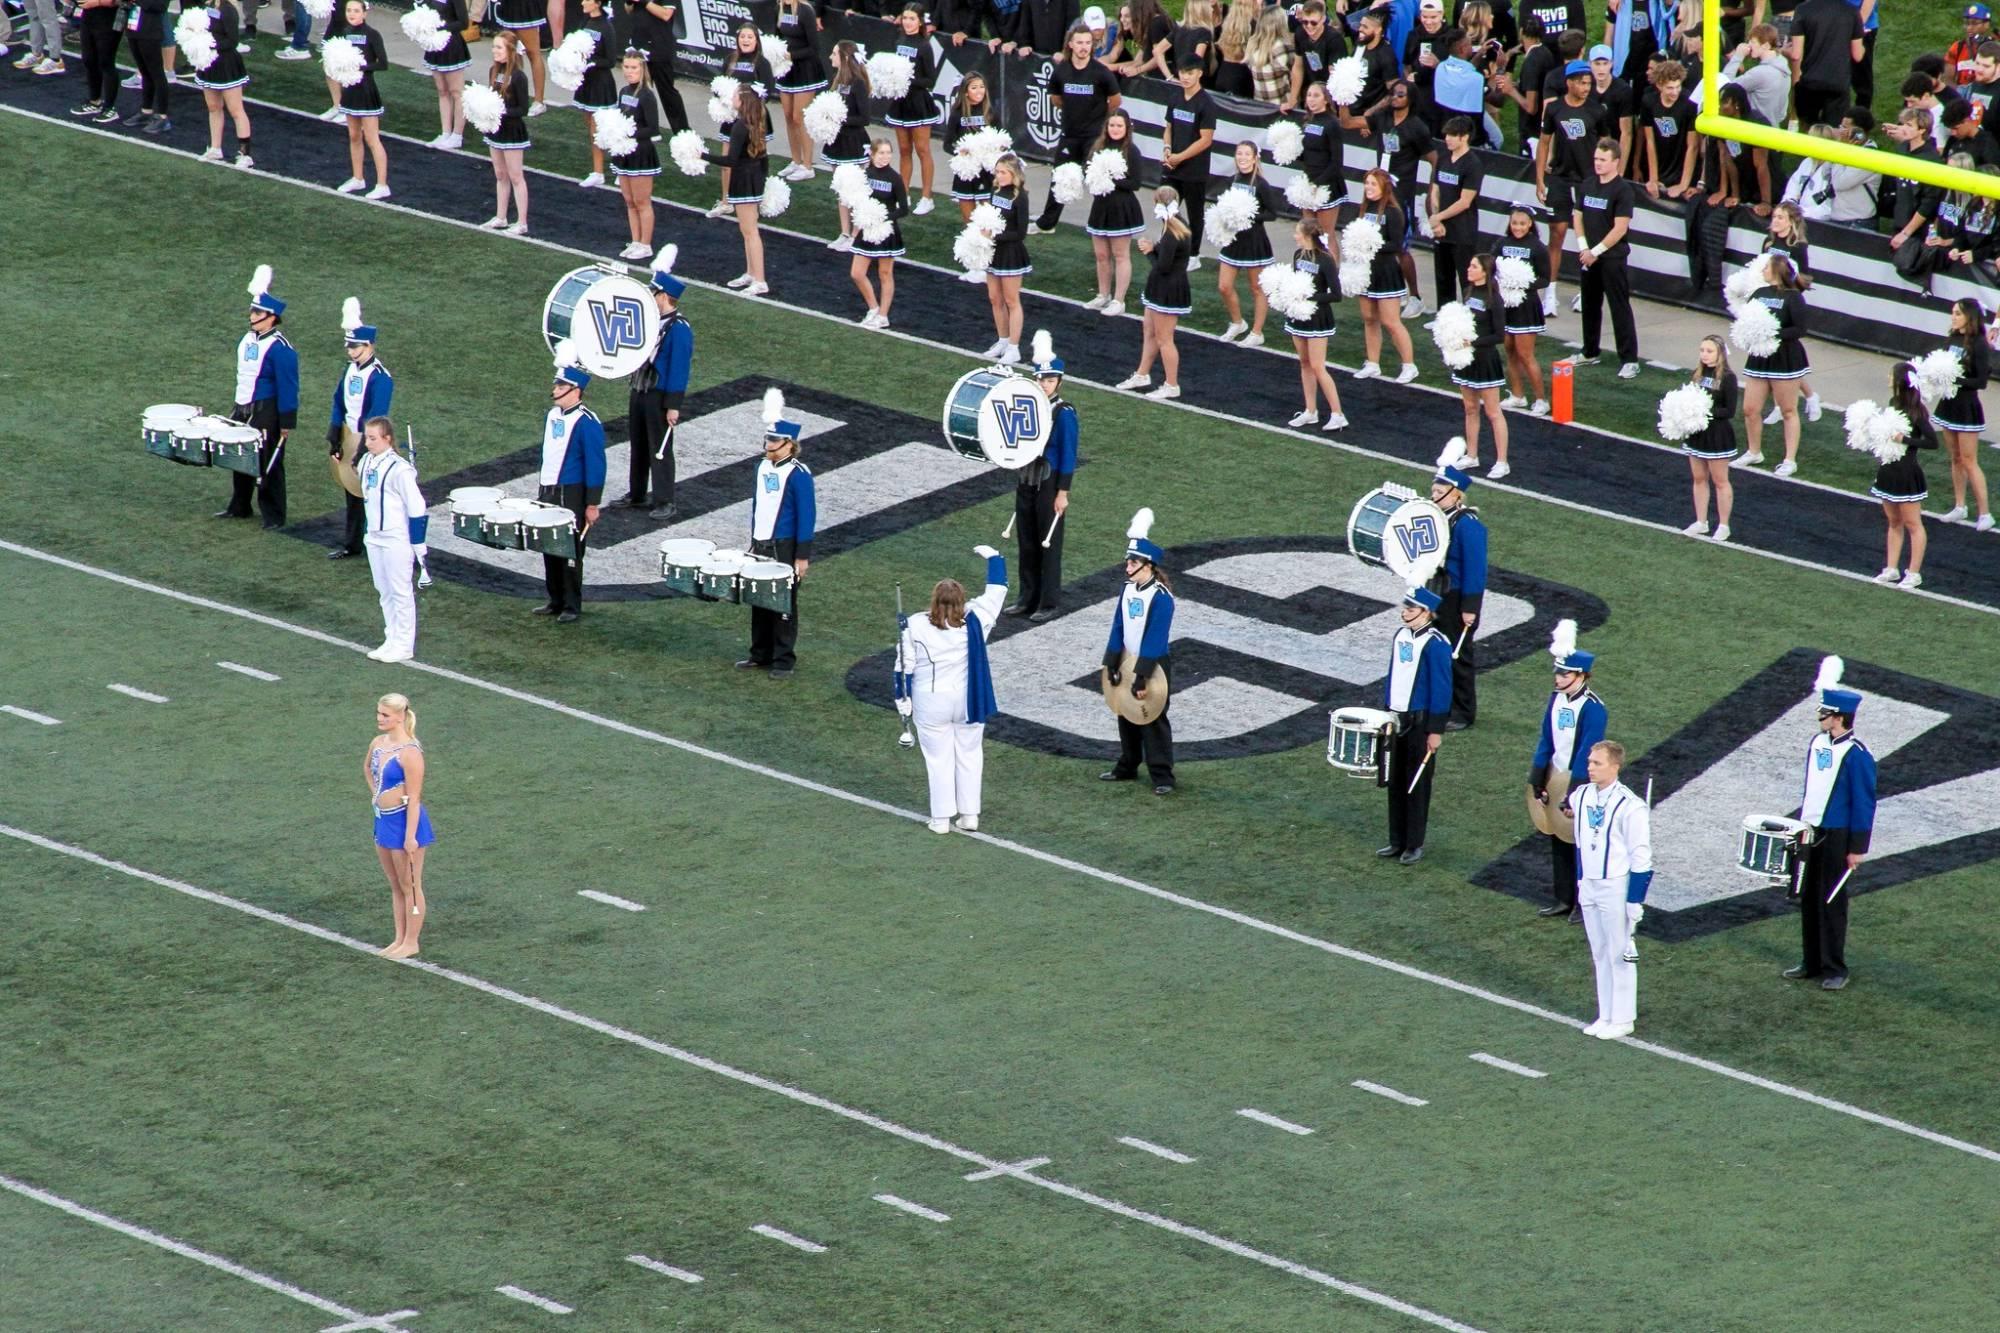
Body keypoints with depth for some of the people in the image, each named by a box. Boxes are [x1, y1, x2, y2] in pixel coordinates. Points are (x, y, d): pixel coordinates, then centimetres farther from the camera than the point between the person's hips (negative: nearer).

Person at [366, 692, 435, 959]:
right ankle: (399, 939, 27)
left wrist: (410, 836, -22)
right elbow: (367, 768, 28)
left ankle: (411, 942, 14)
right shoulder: (378, 744, 3)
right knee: (395, 885, 17)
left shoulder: (409, 753, -21)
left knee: (409, 885, 4)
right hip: (383, 818, 9)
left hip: (404, 820, -9)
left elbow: (414, 798, -21)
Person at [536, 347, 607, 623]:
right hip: (548, 493, 7)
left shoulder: (587, 423, -16)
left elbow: (595, 466, -15)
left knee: (570, 551, 0)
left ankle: (572, 606, 10)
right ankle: (556, 600, 24)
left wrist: (592, 505, -16)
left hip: (572, 496, -7)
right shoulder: (553, 415, 7)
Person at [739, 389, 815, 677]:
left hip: (785, 549, -7)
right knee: (760, 602, 13)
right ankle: (761, 655, 24)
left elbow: (807, 516, -14)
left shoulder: (798, 474, -15)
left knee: (784, 606, 2)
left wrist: (803, 556, -15)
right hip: (761, 547, 7)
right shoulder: (763, 467, 6)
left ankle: (784, 661, 11)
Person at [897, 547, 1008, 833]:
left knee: (938, 759, 9)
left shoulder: (916, 627, -15)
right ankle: (970, 815, 17)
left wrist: (902, 698, 6)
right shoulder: (974, 622, -14)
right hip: (969, 701, 1)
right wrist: (993, 558, 12)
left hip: (932, 702, -1)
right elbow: (997, 590, -1)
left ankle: (941, 819, 12)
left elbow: (906, 666, -6)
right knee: (969, 756, 15)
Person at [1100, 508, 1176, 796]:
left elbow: (1155, 639, -22)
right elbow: (1118, 629, 5)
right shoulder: (1127, 590, 2)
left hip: (1155, 665, -8)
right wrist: (1112, 664, 0)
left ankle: (1162, 777, 3)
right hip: (1128, 662, 8)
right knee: (1126, 717, 17)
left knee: (1154, 721, -3)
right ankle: (1127, 767, 32)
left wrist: (1142, 675, -23)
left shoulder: (1161, 597, -21)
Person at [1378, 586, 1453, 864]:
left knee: (1416, 785, 3)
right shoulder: (1400, 635, 5)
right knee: (1395, 783, 13)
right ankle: (1397, 841, 23)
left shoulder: (1435, 645, -16)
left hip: (1420, 723, -7)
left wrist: (1436, 731, -14)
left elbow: (1441, 690, -14)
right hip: (1396, 720, 7)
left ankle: (1415, 845, 14)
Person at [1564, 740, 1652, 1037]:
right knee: (1600, 954, 14)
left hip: (1616, 888, -7)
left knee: (1620, 955, 2)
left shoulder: (1629, 806, -17)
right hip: (1589, 887, 7)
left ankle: (1623, 1019, 12)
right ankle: (1606, 1016, 24)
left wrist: (1635, 901, -15)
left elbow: (1641, 857, -14)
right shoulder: (1581, 797, 3)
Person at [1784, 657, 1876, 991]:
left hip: (1836, 837, -7)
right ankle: (1812, 963, 23)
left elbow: (1864, 803, -14)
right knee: (1808, 899, 12)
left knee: (1831, 902, 0)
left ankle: (1834, 969, 10)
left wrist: (1858, 849, -14)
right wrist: (1800, 826, 19)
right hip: (1810, 834, 7)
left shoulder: (1856, 755, -17)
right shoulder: (1817, 743, 5)